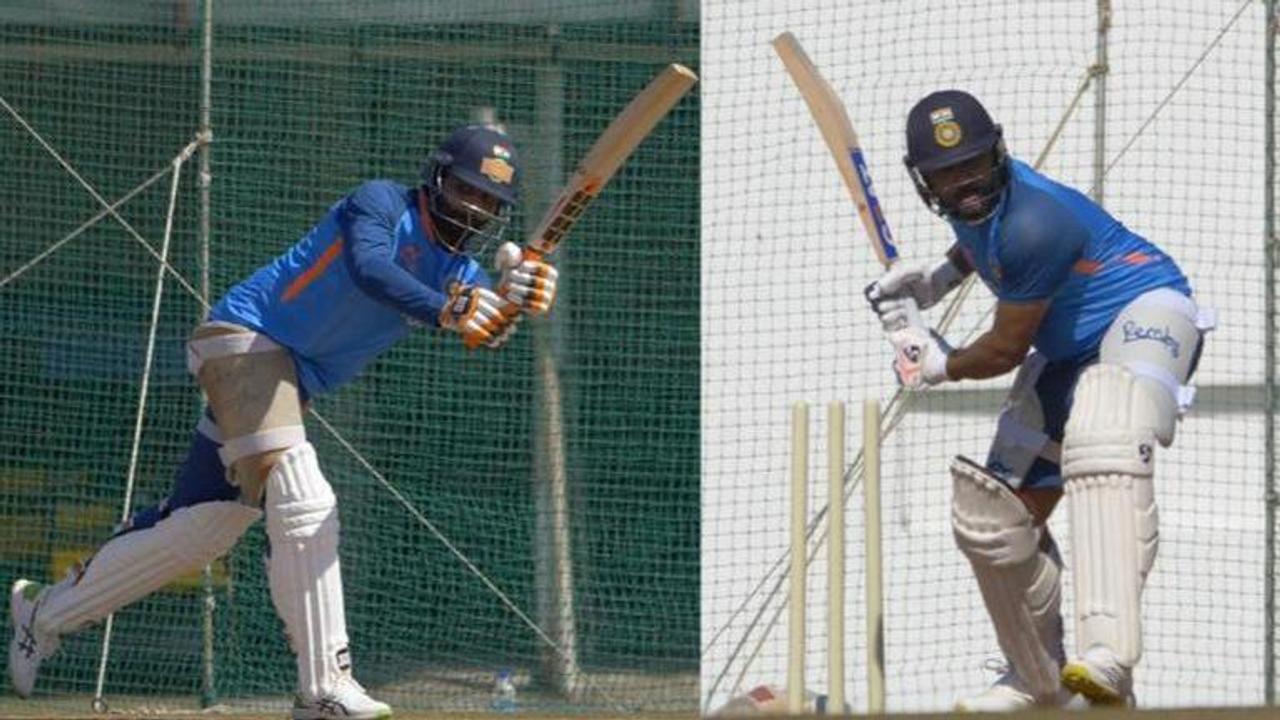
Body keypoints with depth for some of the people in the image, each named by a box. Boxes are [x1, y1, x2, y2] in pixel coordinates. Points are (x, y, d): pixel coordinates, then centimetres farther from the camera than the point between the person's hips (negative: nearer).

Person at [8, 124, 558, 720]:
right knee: (302, 505, -23)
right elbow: (369, 268, -32)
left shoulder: (458, 271, 8)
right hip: (245, 338, -9)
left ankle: (46, 611, 30)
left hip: (292, 383, 9)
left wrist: (514, 301, -33)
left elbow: (484, 330, -12)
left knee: (198, 530, 13)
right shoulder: (382, 203, -11)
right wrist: (445, 313, -43)